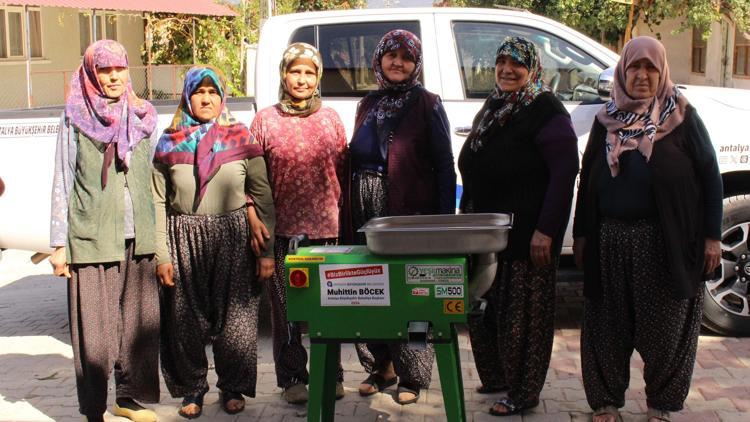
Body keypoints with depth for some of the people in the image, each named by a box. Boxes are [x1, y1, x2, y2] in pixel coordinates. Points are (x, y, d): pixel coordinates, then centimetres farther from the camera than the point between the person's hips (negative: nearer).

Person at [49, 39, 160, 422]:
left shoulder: (142, 117, 11)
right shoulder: (75, 117, 2)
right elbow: (62, 183, 1)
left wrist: (157, 233, 12)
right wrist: (59, 243, -2)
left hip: (137, 238, 3)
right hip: (91, 238, -3)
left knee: (140, 321, 5)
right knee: (93, 326, -1)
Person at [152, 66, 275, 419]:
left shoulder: (241, 139, 3)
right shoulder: (169, 144, 5)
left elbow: (263, 197, 2)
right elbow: (158, 203, 4)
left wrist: (266, 250, -2)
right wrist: (162, 255, -3)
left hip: (232, 237, 0)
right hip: (184, 240, 1)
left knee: (234, 314, 2)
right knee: (188, 319, 5)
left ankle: (232, 387, 21)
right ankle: (192, 388, 23)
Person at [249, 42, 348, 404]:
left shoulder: (330, 119, 11)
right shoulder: (265, 120, 5)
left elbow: (343, 172, 14)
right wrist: (254, 220, -5)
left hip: (326, 227, 1)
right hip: (282, 229, -1)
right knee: (285, 306, 3)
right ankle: (293, 378, 16)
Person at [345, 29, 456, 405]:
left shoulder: (427, 105, -2)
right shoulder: (368, 105, 14)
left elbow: (444, 165, -5)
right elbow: (356, 158, 15)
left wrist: (445, 220, -13)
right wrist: (351, 212, 7)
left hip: (410, 212, -5)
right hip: (366, 211, 5)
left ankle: (412, 376, 12)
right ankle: (380, 367, 24)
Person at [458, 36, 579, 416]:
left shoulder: (545, 111, -10)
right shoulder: (491, 108, 15)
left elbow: (565, 172, -16)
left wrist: (546, 229, -20)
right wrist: (467, 215, 19)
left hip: (525, 233, -8)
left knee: (521, 312, -1)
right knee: (483, 307, 13)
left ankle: (523, 392, 12)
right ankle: (495, 376, 30)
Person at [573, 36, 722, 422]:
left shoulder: (682, 117, 1)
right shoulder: (606, 120, 10)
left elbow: (709, 176, 0)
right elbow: (587, 179, 14)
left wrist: (711, 236, -5)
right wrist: (581, 234, 10)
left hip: (667, 241, -2)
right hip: (610, 241, 3)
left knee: (664, 327, 6)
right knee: (609, 326, 8)